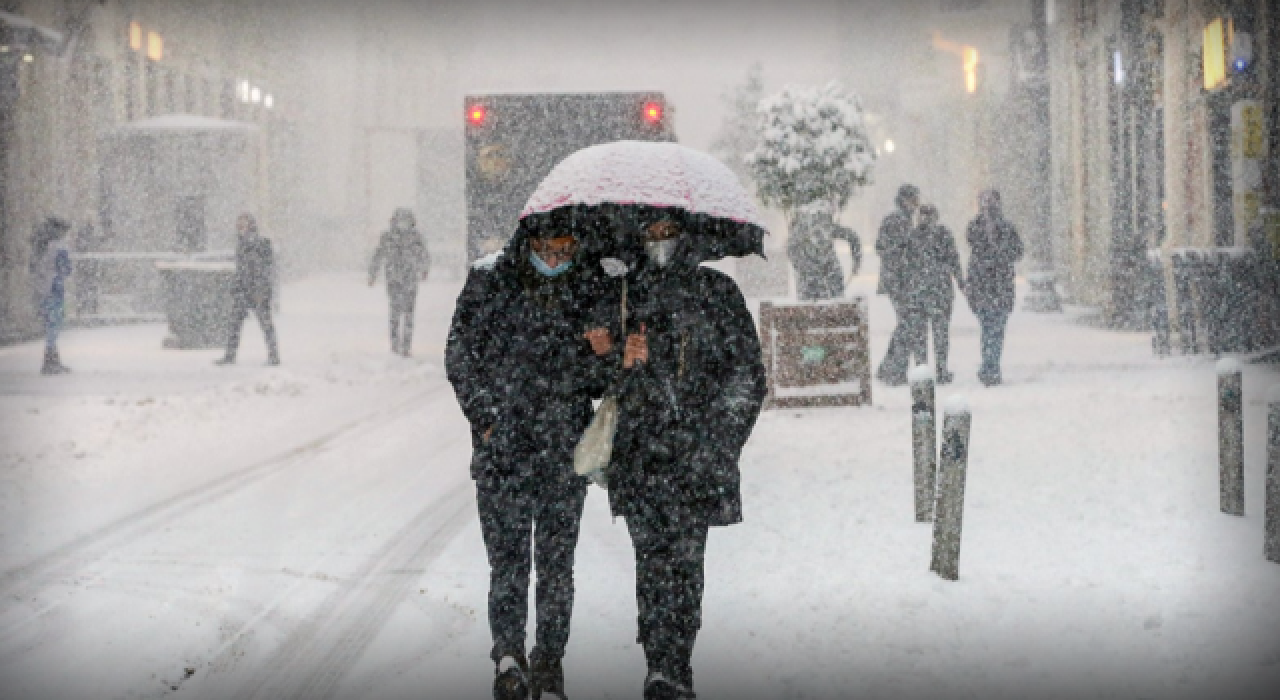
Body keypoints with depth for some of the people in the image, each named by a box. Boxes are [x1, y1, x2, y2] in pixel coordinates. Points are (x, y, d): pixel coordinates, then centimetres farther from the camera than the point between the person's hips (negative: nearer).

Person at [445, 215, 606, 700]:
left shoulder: (588, 283, 4)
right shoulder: (489, 278, -2)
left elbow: (602, 355, 16)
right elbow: (460, 353, 1)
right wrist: (486, 416, -6)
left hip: (565, 445, 2)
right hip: (502, 443, -2)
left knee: (557, 557, 4)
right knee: (507, 555, -6)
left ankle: (549, 661, 13)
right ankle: (509, 656, -1)